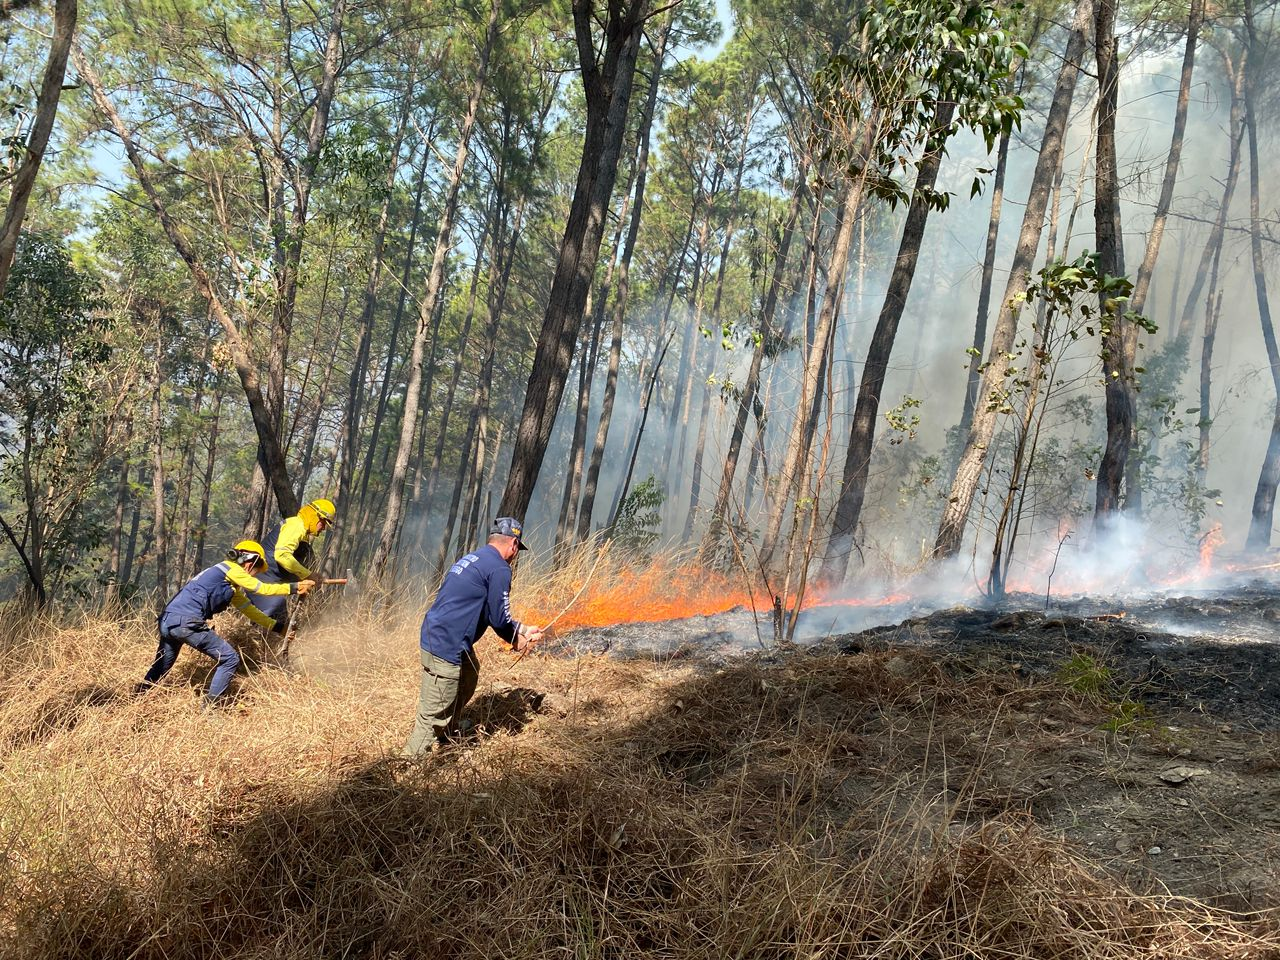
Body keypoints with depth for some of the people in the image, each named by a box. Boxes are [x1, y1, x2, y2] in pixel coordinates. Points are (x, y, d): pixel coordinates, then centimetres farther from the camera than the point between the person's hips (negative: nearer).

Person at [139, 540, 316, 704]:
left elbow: (250, 610, 28)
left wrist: (280, 627, 26)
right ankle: (207, 708, 0)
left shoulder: (233, 590, 27)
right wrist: (294, 587, 1)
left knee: (161, 666, 28)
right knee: (230, 659, -3)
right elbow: (261, 588, -5)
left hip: (167, 621, 10)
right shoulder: (230, 568, 1)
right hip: (186, 622, -10)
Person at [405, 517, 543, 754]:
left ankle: (447, 738, 39)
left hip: (434, 636, 10)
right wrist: (516, 641, 9)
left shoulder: (472, 559, 17)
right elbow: (498, 618, -11)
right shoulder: (499, 569, -13)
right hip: (445, 648, -10)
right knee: (433, 716, -4)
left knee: (469, 676, 29)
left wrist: (523, 629, 27)